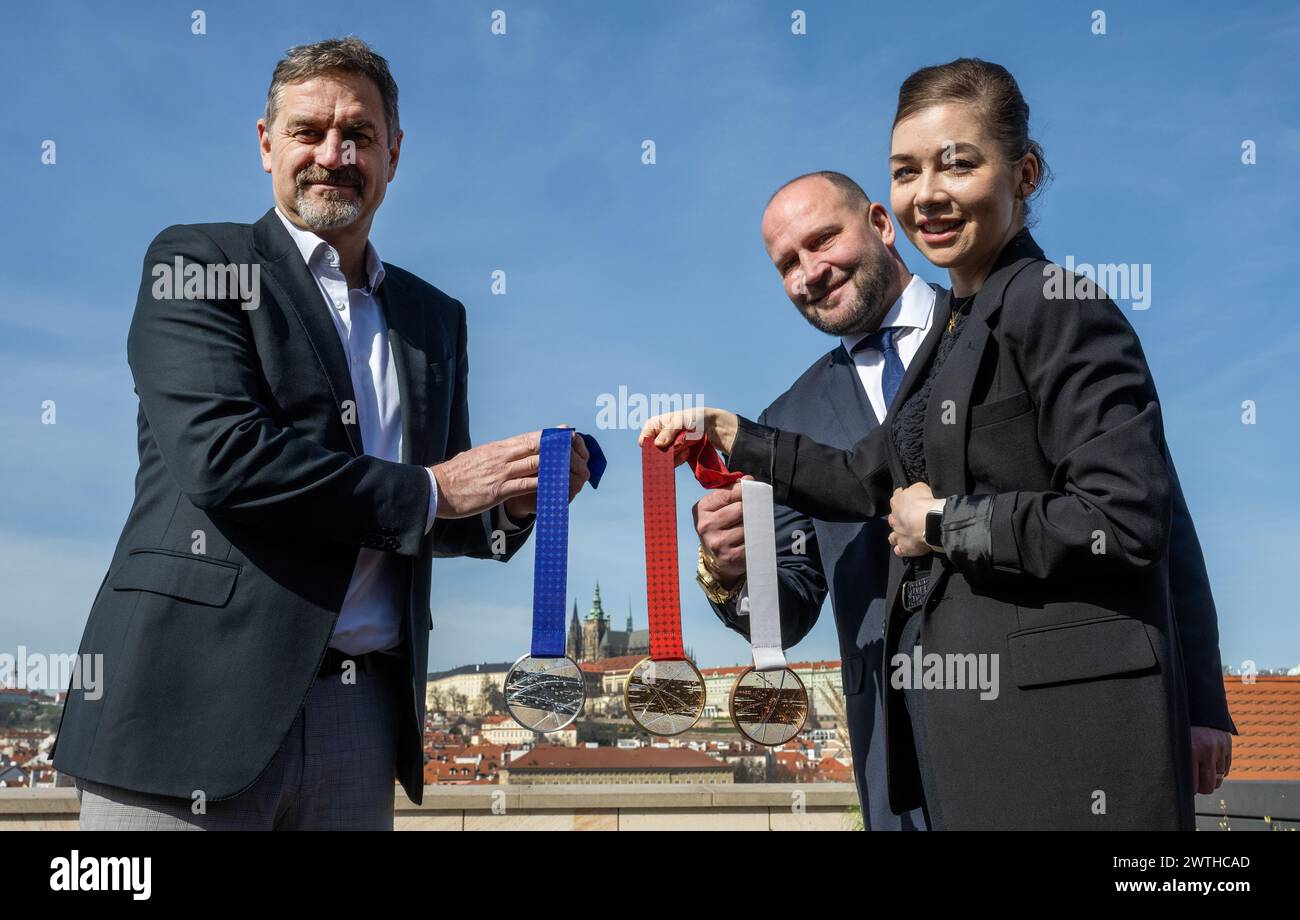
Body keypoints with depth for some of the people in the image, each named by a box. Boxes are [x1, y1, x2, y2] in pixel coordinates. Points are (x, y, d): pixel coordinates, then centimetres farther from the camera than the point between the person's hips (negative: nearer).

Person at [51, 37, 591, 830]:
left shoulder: (435, 317, 16)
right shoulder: (197, 263, 0)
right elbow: (220, 456, -15)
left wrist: (510, 504, -2)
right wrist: (430, 489, -10)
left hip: (362, 714, 5)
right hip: (201, 699, -5)